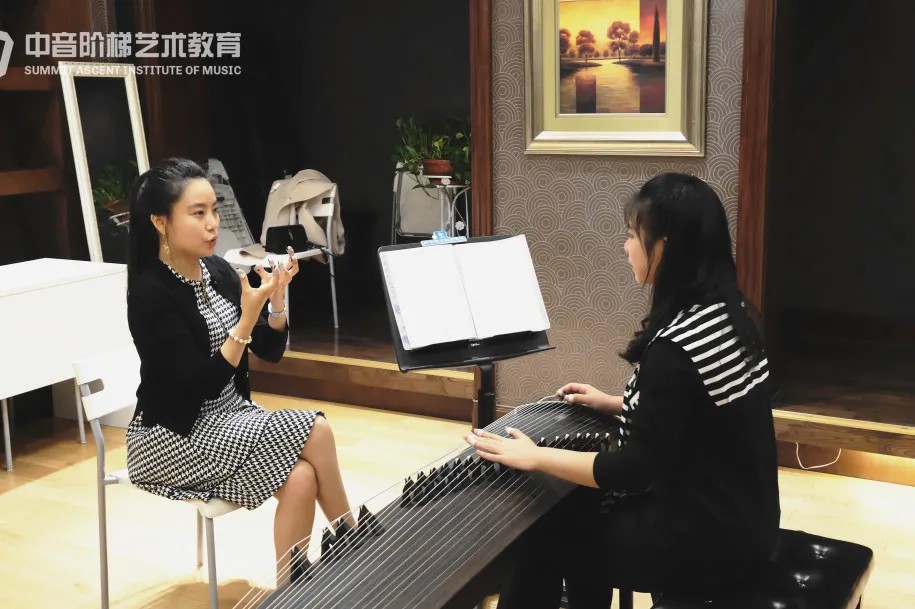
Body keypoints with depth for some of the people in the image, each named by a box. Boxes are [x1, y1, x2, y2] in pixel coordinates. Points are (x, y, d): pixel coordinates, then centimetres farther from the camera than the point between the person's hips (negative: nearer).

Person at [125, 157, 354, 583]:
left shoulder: (217, 270, 1)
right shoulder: (150, 293, -18)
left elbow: (271, 351, 4)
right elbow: (203, 384, -22)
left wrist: (277, 297, -13)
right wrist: (247, 317, -27)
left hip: (229, 416, 6)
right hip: (175, 436, -6)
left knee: (301, 478, -21)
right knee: (315, 431, -20)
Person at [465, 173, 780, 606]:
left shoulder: (675, 346, -27)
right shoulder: (726, 311, 2)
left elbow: (637, 470, -23)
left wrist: (533, 457, -14)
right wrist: (614, 404, 18)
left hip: (709, 540, -9)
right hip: (738, 518, 9)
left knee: (542, 536, 6)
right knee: (579, 508, 21)